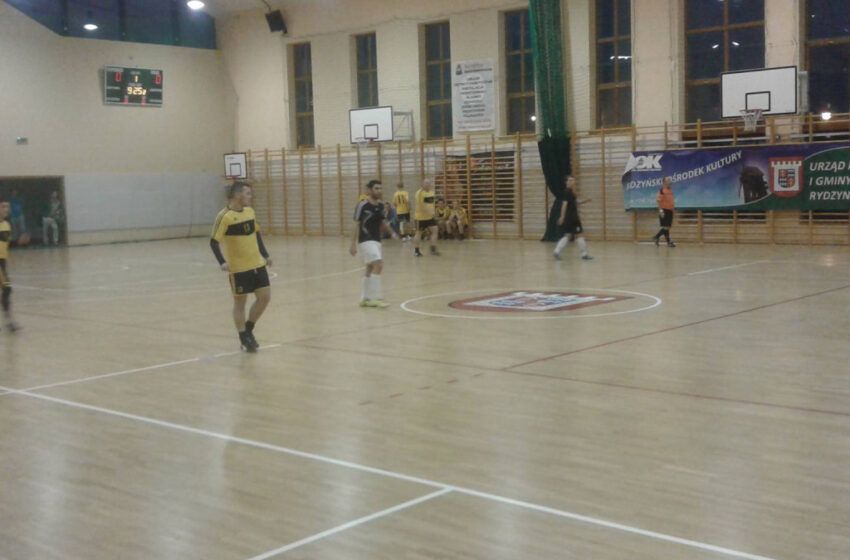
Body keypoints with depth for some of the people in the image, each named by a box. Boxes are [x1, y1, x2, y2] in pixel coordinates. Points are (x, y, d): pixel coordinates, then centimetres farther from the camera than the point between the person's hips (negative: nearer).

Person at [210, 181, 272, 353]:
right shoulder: (224, 216, -15)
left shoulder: (250, 211, 6)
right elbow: (214, 242, -15)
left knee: (265, 297, 5)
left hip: (257, 264, 7)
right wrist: (222, 262, -27)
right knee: (240, 302, 4)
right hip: (238, 268, -7)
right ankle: (244, 339, 16)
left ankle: (248, 330, 24)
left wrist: (265, 255, 17)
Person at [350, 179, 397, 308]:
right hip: (366, 241, -8)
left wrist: (391, 232, 5)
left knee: (370, 269, 12)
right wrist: (353, 244, -15)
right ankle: (377, 298, -15)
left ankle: (365, 299, 22)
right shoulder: (362, 205, -13)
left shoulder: (381, 205, 7)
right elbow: (356, 225, -12)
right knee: (378, 265, -19)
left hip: (376, 240, 8)